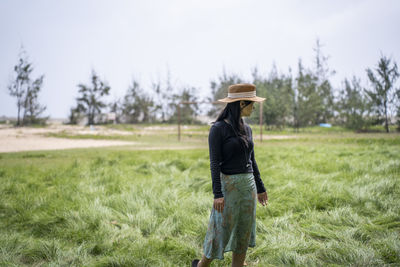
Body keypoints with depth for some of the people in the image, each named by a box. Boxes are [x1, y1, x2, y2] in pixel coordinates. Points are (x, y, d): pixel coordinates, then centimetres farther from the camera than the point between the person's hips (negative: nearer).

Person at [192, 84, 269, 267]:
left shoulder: (246, 129, 10)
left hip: (248, 185, 7)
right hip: (228, 185, -7)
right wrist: (217, 194, -19)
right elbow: (214, 164, -14)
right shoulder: (218, 129, -11)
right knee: (222, 230, 2)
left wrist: (260, 188, 18)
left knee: (244, 232, 9)